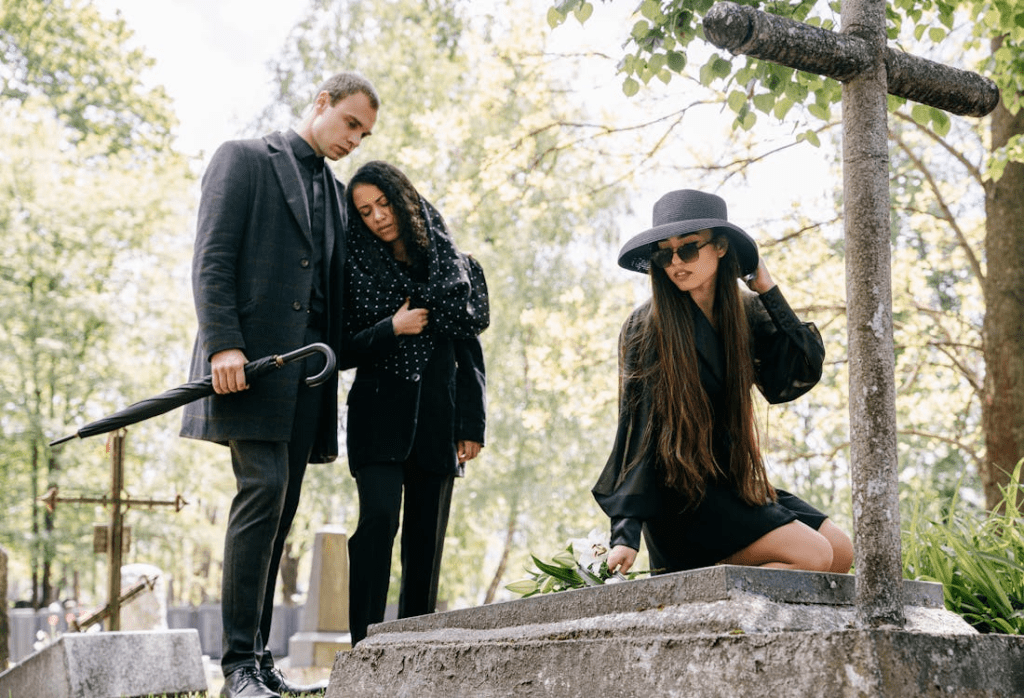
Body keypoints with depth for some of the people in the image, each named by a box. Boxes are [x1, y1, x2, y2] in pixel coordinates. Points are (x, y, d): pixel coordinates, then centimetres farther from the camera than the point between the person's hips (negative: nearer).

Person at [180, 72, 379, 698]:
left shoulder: (338, 193, 23)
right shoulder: (245, 158, 5)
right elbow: (213, 258, -6)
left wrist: (332, 363, 10)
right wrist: (224, 344, -17)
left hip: (309, 361, 7)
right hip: (252, 356, -7)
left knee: (281, 506, 4)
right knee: (263, 490, -16)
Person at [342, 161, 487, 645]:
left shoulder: (452, 266, 11)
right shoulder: (357, 270, 7)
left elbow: (470, 350, 10)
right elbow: (343, 351, 5)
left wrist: (472, 423, 3)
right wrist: (390, 329, -11)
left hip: (438, 419, 2)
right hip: (379, 416, -2)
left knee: (427, 535, 2)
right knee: (379, 517, -19)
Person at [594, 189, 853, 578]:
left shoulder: (745, 312, 3)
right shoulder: (646, 328, -13)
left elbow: (801, 375, -6)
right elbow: (637, 429, -17)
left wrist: (768, 291, -5)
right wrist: (626, 533, -23)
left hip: (733, 480, 7)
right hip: (679, 492, -7)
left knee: (842, 553, 0)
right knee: (812, 556, -17)